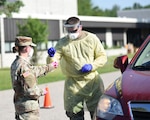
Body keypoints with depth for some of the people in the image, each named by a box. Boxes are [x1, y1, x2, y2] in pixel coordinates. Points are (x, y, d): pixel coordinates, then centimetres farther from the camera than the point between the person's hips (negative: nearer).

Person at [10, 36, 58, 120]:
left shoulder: (15, 63, 9)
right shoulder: (24, 66, -22)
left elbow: (34, 71, 22)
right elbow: (29, 89, -24)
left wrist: (49, 67, 27)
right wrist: (41, 92, -5)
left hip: (19, 103, 10)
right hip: (28, 105, -10)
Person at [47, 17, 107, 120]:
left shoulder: (92, 39, 0)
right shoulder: (62, 43, -2)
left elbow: (102, 57, 4)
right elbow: (52, 62, -8)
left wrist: (92, 66, -14)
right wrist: (51, 56, -32)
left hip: (93, 81, 0)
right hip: (73, 84, 0)